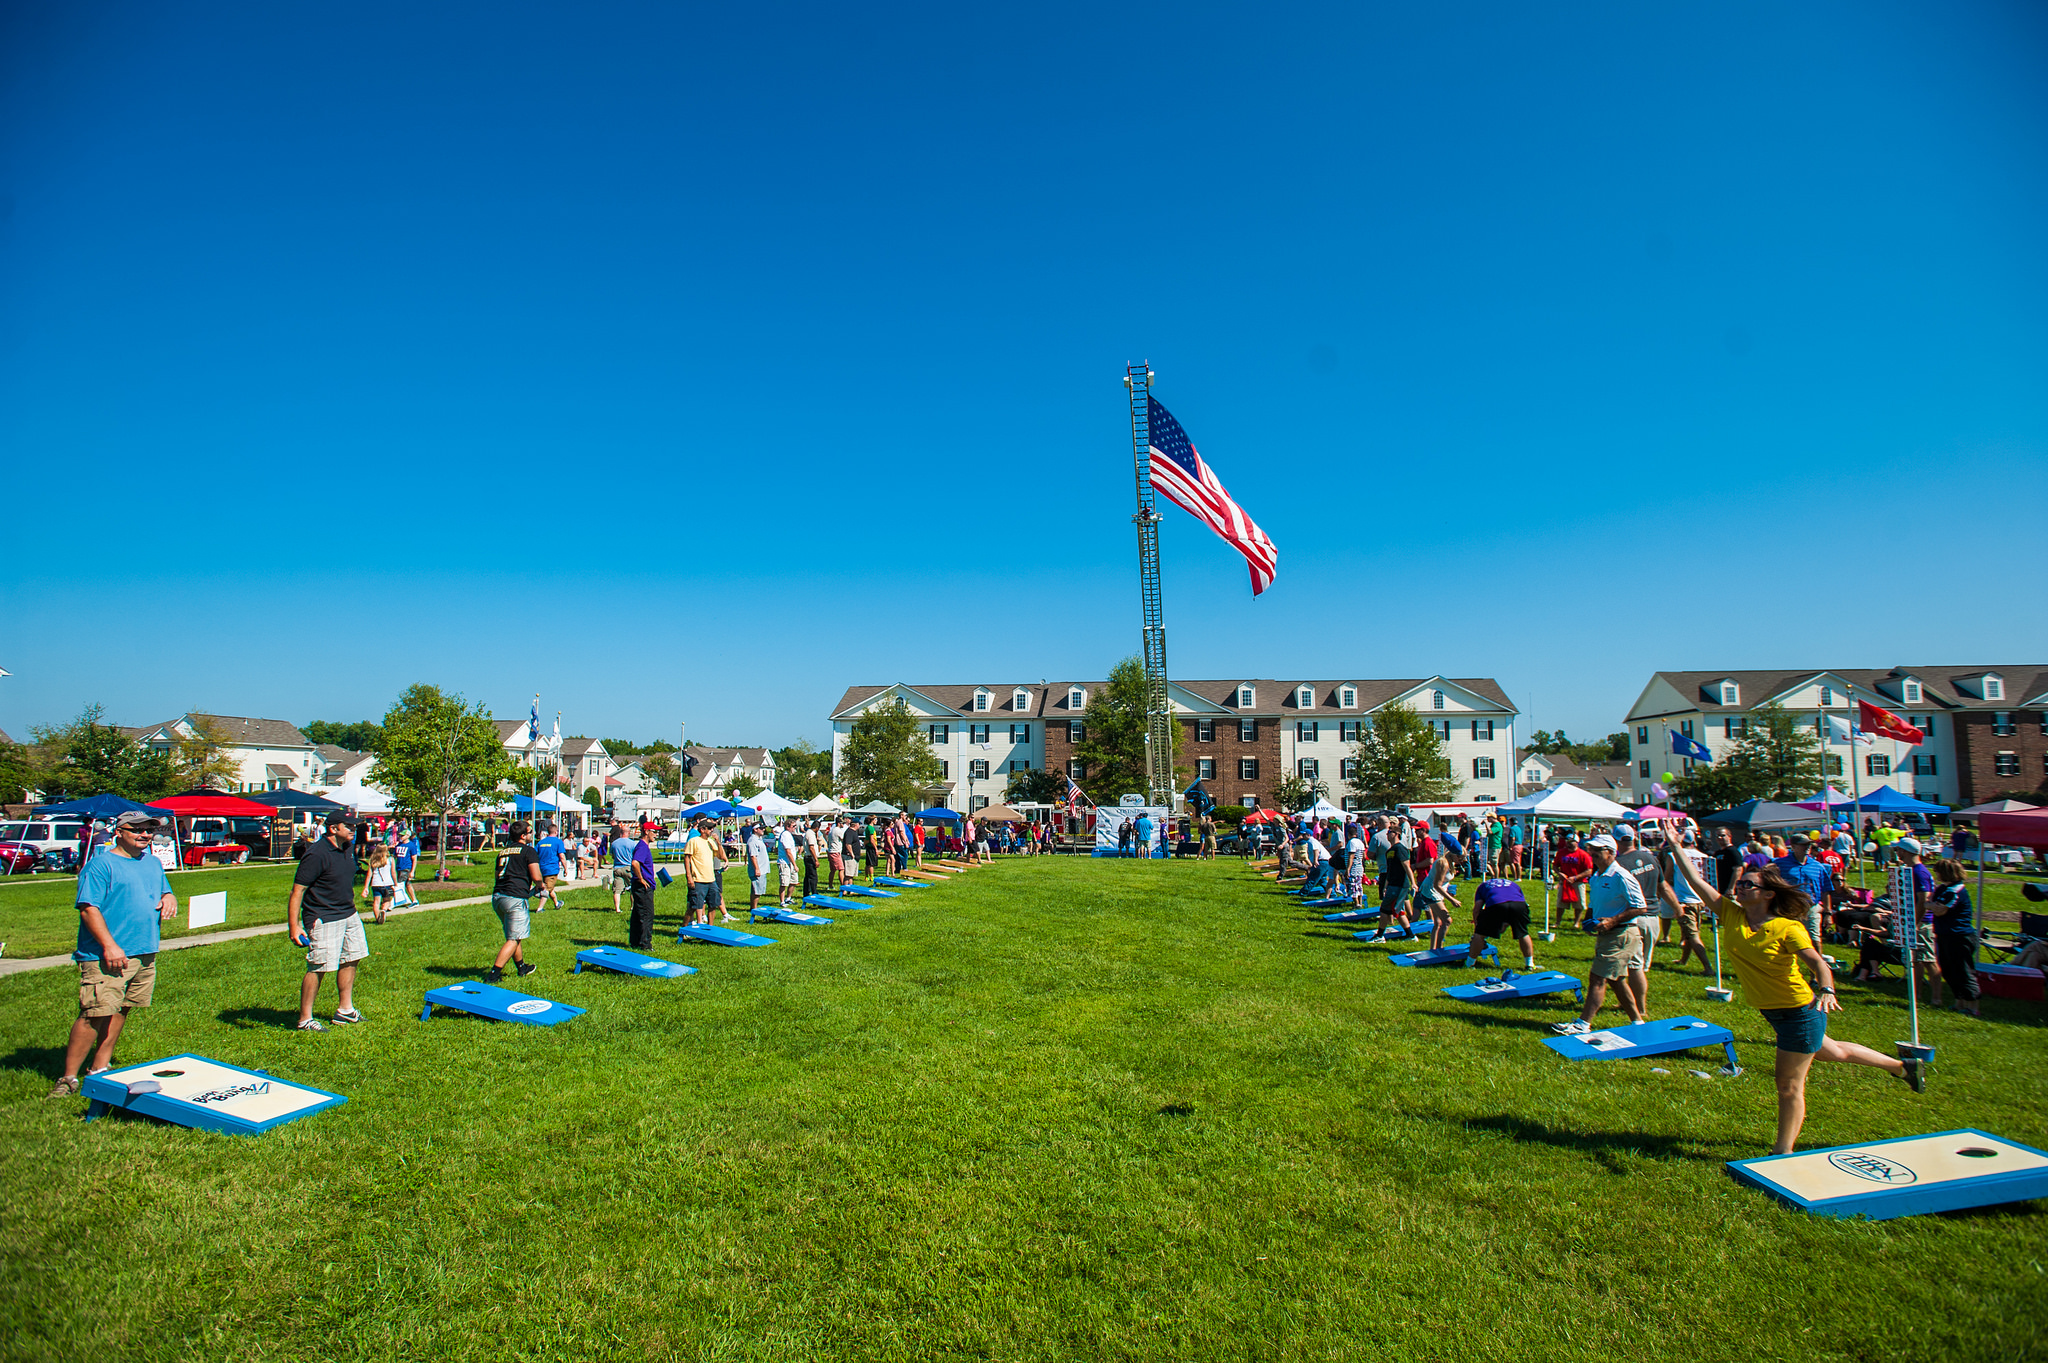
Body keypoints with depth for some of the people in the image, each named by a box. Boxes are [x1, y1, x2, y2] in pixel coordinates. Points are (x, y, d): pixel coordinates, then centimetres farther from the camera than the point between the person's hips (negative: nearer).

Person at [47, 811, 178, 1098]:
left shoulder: (153, 863, 16)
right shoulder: (101, 865, -8)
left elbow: (164, 891, 28)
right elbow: (89, 909, -14)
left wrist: (169, 899, 3)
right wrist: (109, 946, -21)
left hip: (144, 955, 7)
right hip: (106, 957, -7)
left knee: (119, 1011, 13)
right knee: (94, 1015, -9)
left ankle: (100, 1068, 23)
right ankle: (68, 1078, 1)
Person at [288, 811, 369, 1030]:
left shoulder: (347, 851, 9)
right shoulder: (317, 854, -18)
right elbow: (297, 891, -18)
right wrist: (293, 926, -21)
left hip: (349, 915, 9)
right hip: (323, 920, -9)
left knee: (350, 961, 14)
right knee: (318, 969, -4)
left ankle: (345, 1010, 26)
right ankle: (305, 1020, 8)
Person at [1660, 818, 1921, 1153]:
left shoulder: (1787, 928, -21)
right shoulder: (1731, 915, -7)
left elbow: (1818, 962, -27)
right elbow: (1696, 881, -11)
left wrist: (1827, 991, -46)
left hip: (1799, 1012, -7)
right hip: (1772, 1010, 7)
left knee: (1789, 1086, 2)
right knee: (1833, 1052, 30)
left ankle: (1782, 1153, 14)